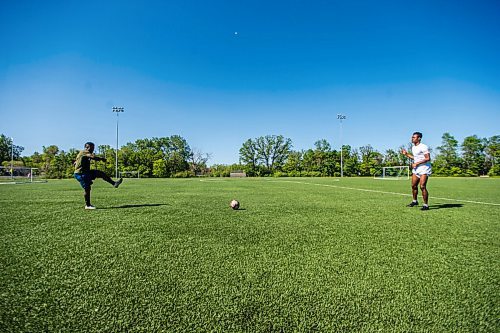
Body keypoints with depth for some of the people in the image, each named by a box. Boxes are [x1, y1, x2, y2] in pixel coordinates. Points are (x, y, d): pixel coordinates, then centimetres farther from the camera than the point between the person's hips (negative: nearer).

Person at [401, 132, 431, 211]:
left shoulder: (423, 147, -14)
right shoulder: (413, 147, 14)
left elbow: (428, 158, -19)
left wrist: (417, 163, -20)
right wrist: (406, 154, 18)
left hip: (424, 169, -9)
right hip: (416, 169, 9)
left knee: (422, 186, -13)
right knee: (413, 185, 12)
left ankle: (426, 205, -3)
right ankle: (415, 201, 30)